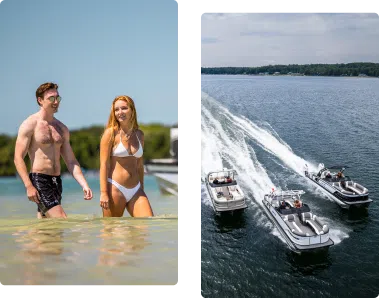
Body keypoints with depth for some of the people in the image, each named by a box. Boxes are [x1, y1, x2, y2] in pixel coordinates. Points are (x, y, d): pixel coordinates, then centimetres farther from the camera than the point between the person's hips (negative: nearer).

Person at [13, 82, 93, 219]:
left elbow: (71, 161, 13)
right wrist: (29, 186, -20)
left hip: (56, 181, 7)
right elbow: (18, 158, -10)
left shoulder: (62, 129, 15)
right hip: (38, 180, -7)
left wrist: (84, 185, 1)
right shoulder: (30, 125, -4)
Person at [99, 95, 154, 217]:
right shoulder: (111, 133, -3)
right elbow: (104, 164, -8)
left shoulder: (139, 135, 11)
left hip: (136, 191, 5)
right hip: (115, 189, -4)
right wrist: (103, 193, -15)